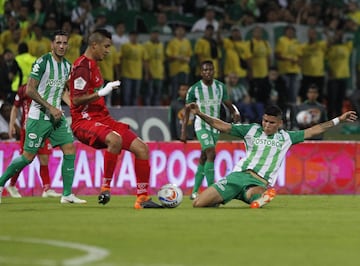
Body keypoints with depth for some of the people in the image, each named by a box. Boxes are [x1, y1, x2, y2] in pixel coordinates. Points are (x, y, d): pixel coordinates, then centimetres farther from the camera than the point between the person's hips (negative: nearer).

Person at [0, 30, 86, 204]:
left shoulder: (67, 65, 9)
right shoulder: (42, 62, -14)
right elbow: (30, 90, -18)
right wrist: (50, 108, -21)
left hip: (57, 116, 7)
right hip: (39, 116, -7)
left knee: (70, 149, -5)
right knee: (28, 156, -4)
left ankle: (67, 194, -1)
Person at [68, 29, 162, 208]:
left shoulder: (92, 65, 19)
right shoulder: (83, 66, -12)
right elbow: (76, 100, -20)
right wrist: (101, 92, -24)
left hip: (101, 118, 10)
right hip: (84, 120, -10)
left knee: (141, 148, 1)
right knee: (115, 139, -40)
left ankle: (142, 198, 4)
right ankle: (105, 187, -28)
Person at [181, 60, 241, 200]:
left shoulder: (220, 87, 3)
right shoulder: (194, 89, -7)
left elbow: (228, 103, 8)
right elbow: (187, 110, -2)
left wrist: (235, 113, -15)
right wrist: (183, 132, -5)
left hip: (215, 126, 5)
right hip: (201, 125, -5)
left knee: (203, 159, 10)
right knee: (211, 154, -21)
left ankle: (195, 192, 19)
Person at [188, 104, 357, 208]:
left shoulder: (286, 137, 16)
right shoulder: (252, 130, 12)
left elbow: (312, 131, 21)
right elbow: (223, 126, 8)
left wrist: (338, 120, 18)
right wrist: (200, 114, -3)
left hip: (260, 182, -1)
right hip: (239, 174, 1)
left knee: (254, 193, -42)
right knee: (198, 204, -11)